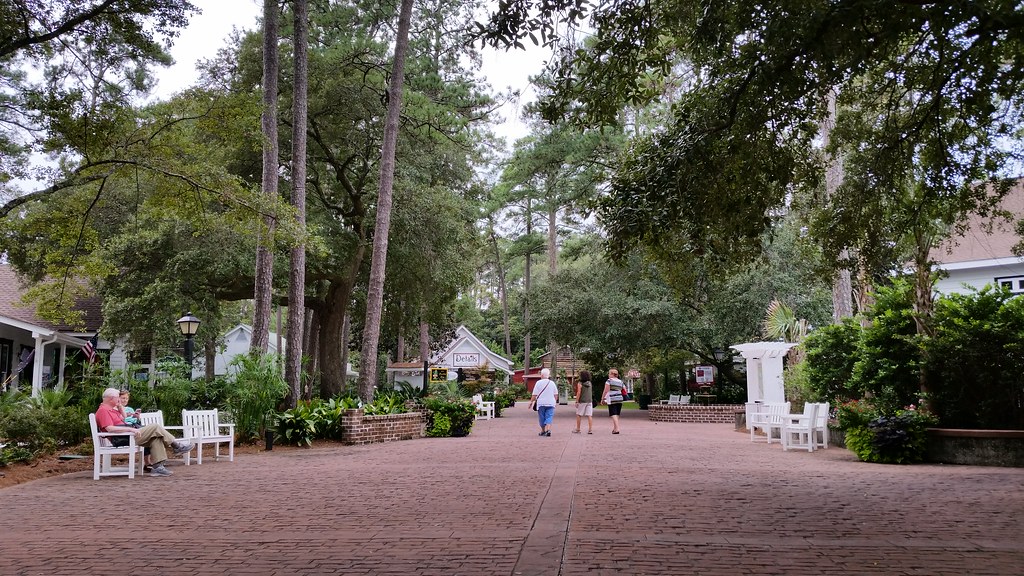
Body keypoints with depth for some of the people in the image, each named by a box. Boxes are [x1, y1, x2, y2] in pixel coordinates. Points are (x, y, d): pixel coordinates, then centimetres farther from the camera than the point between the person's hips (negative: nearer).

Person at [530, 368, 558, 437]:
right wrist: (555, 401, 22)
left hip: (541, 403, -2)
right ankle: (548, 430, -19)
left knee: (542, 418, 10)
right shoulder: (552, 383, 5)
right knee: (549, 417, -1)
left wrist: (531, 401, 5)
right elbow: (556, 394, 10)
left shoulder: (538, 383, -5)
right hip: (550, 403, 2)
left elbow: (535, 394, -5)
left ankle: (543, 431, 21)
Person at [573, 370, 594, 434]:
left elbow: (579, 393, -13)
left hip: (582, 401, -5)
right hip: (589, 401, 5)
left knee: (579, 415, 7)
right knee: (589, 415, 1)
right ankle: (590, 429, -4)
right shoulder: (590, 383, 9)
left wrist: (577, 401, -10)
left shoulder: (580, 383, -9)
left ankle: (578, 429, 12)